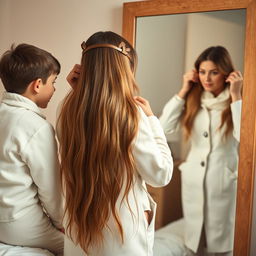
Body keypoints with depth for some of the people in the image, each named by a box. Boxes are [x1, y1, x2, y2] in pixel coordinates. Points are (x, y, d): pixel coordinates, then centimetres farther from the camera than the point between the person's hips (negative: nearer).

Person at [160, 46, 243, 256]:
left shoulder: (237, 102, -7)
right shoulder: (193, 100, 2)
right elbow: (164, 127, -10)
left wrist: (235, 96, -20)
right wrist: (184, 91, -8)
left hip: (224, 181, -3)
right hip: (193, 179, 3)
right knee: (194, 239, 17)